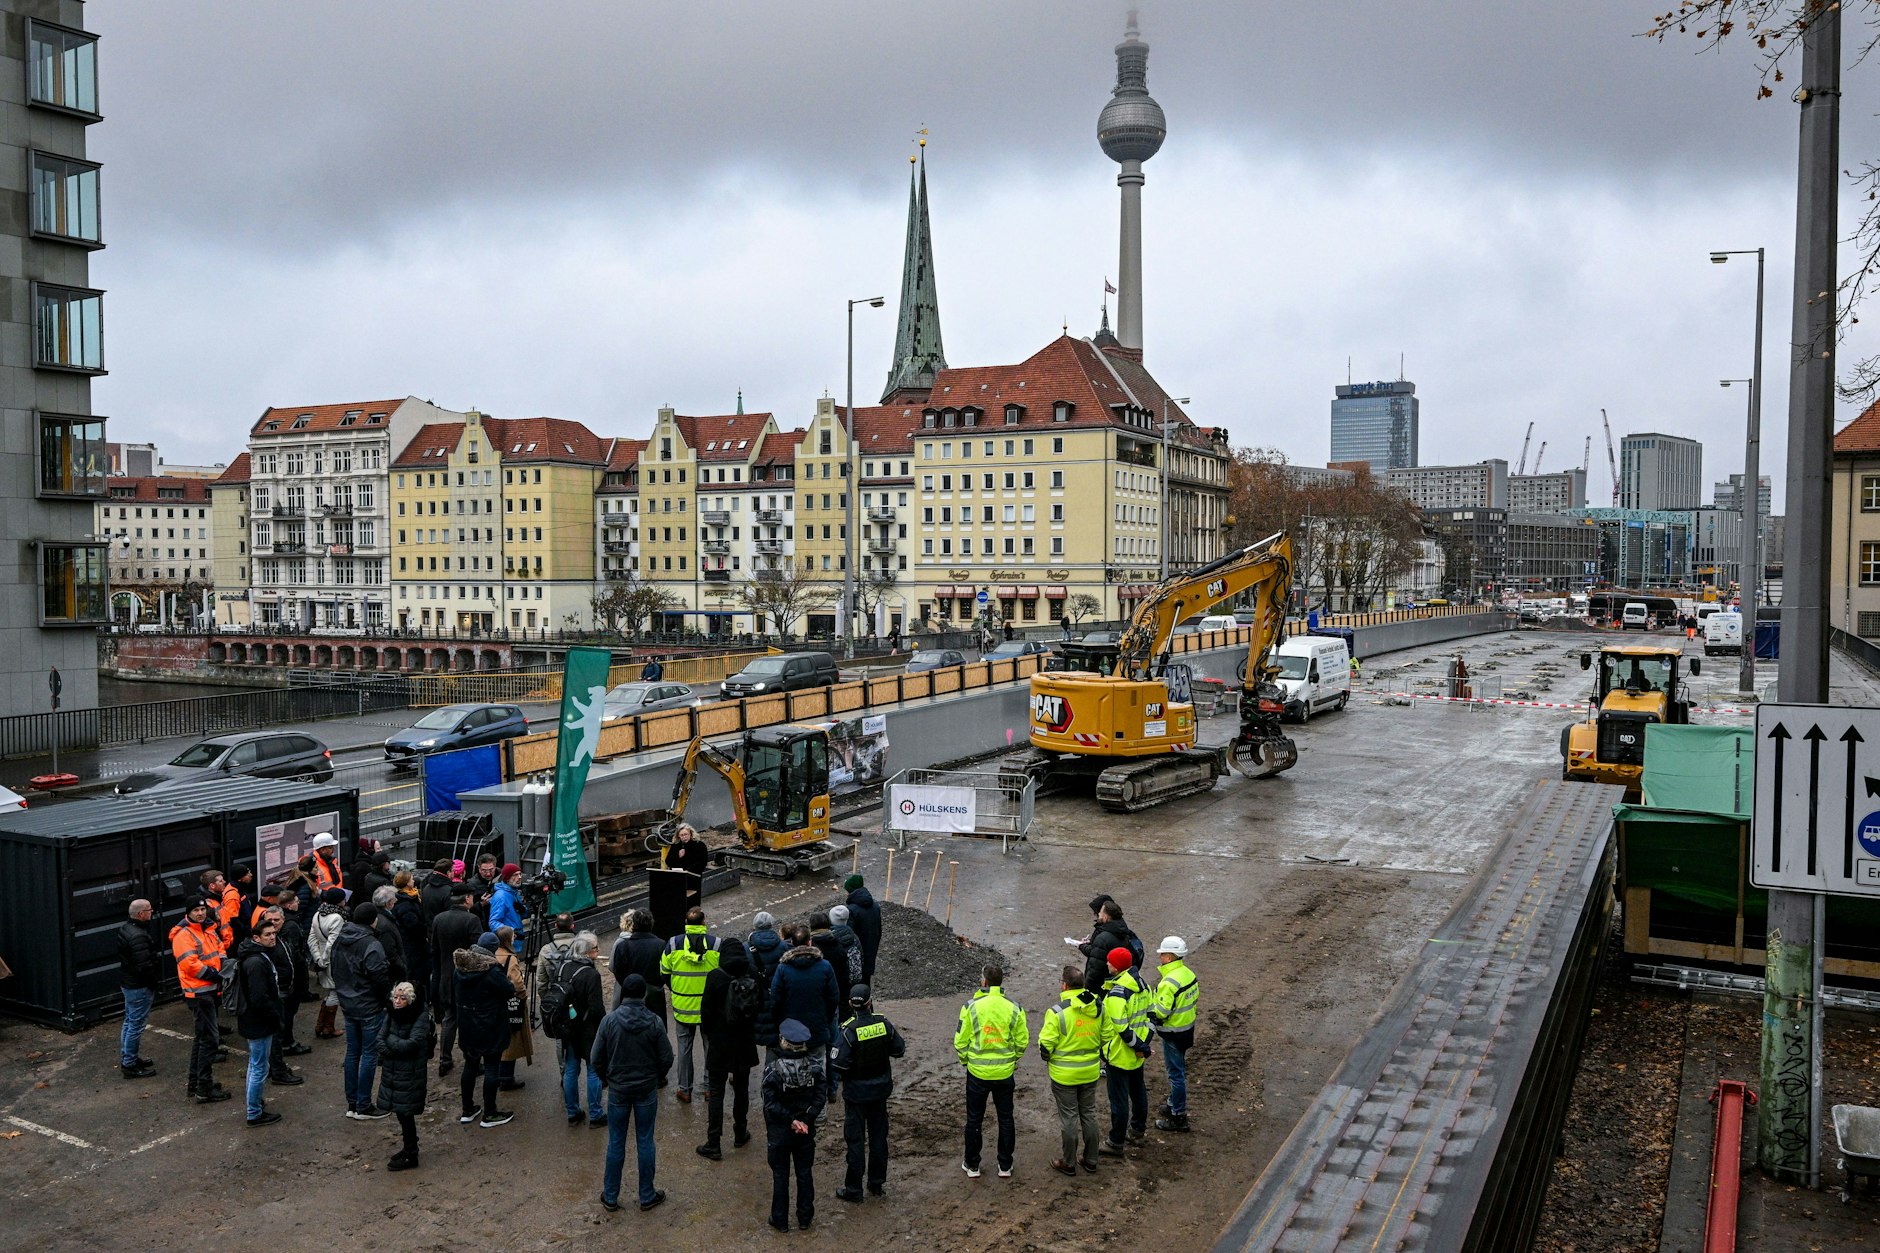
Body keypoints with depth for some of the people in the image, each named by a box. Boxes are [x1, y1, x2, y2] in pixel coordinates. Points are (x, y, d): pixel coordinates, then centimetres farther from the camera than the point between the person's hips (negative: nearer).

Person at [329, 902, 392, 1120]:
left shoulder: (339, 941, 3)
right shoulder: (371, 946, -22)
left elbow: (335, 971, 13)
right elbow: (380, 978, -20)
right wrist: (388, 1001, -4)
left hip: (348, 1004, 8)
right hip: (370, 1007, -8)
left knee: (352, 1052, 15)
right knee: (370, 1054, 2)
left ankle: (352, 1103, 21)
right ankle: (363, 1106, 7)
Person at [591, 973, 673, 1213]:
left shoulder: (609, 1021, -14)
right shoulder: (653, 1023, -14)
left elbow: (596, 1058, -7)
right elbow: (666, 1059, -7)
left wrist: (609, 1077, 11)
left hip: (618, 1091, 0)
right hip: (647, 1091, 0)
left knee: (616, 1143, 12)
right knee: (645, 1143, 11)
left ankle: (610, 1197, 23)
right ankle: (647, 1196, 21)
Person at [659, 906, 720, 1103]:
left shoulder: (673, 944, -8)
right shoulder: (716, 944, -12)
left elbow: (664, 973, 2)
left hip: (683, 1005, 0)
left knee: (684, 1046, 14)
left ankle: (685, 1090, 20)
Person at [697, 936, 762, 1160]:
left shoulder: (715, 977, -16)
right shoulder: (755, 976, -6)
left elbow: (706, 1009, -11)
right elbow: (761, 1007, 2)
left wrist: (707, 1032, 6)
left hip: (720, 1043, -3)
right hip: (746, 1043, 3)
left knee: (716, 1092, 4)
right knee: (741, 1089, 19)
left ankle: (713, 1144, 4)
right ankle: (740, 1134, 29)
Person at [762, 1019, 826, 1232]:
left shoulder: (773, 1069, -20)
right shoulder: (813, 1066, -12)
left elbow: (770, 1103, -20)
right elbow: (821, 1095, -12)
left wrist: (791, 1120, -14)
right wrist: (807, 1119, -12)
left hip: (779, 1132, -2)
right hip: (807, 1130, 3)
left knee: (780, 1175, 12)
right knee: (805, 1173, 16)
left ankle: (780, 1220, 22)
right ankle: (805, 1218, 25)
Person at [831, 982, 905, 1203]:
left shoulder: (847, 1030, -22)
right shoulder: (884, 1024, -9)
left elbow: (839, 1064, -24)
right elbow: (899, 1049, 2)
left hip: (856, 1092, -4)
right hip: (881, 1088, 4)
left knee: (855, 1140, 6)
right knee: (879, 1136, 17)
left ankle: (853, 1190, 14)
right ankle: (877, 1182, 27)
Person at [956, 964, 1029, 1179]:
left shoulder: (971, 1007, -13)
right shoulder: (1014, 1008, -7)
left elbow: (961, 1041, -8)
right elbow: (1022, 1041, 0)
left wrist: (966, 1060, 10)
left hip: (977, 1072, -2)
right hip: (1005, 1073, 2)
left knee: (974, 1119, 13)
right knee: (1006, 1119, 16)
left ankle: (972, 1165, 24)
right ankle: (1005, 1166, 24)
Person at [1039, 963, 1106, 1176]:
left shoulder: (1057, 1011, -23)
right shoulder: (1098, 1007, -5)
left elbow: (1046, 1044, -19)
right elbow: (1107, 1036, 4)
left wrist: (1046, 1058, 3)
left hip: (1064, 1075, -5)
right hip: (1090, 1072, 5)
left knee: (1069, 1118, 9)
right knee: (1089, 1114, 18)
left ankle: (1068, 1163, 22)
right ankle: (1091, 1161, 29)